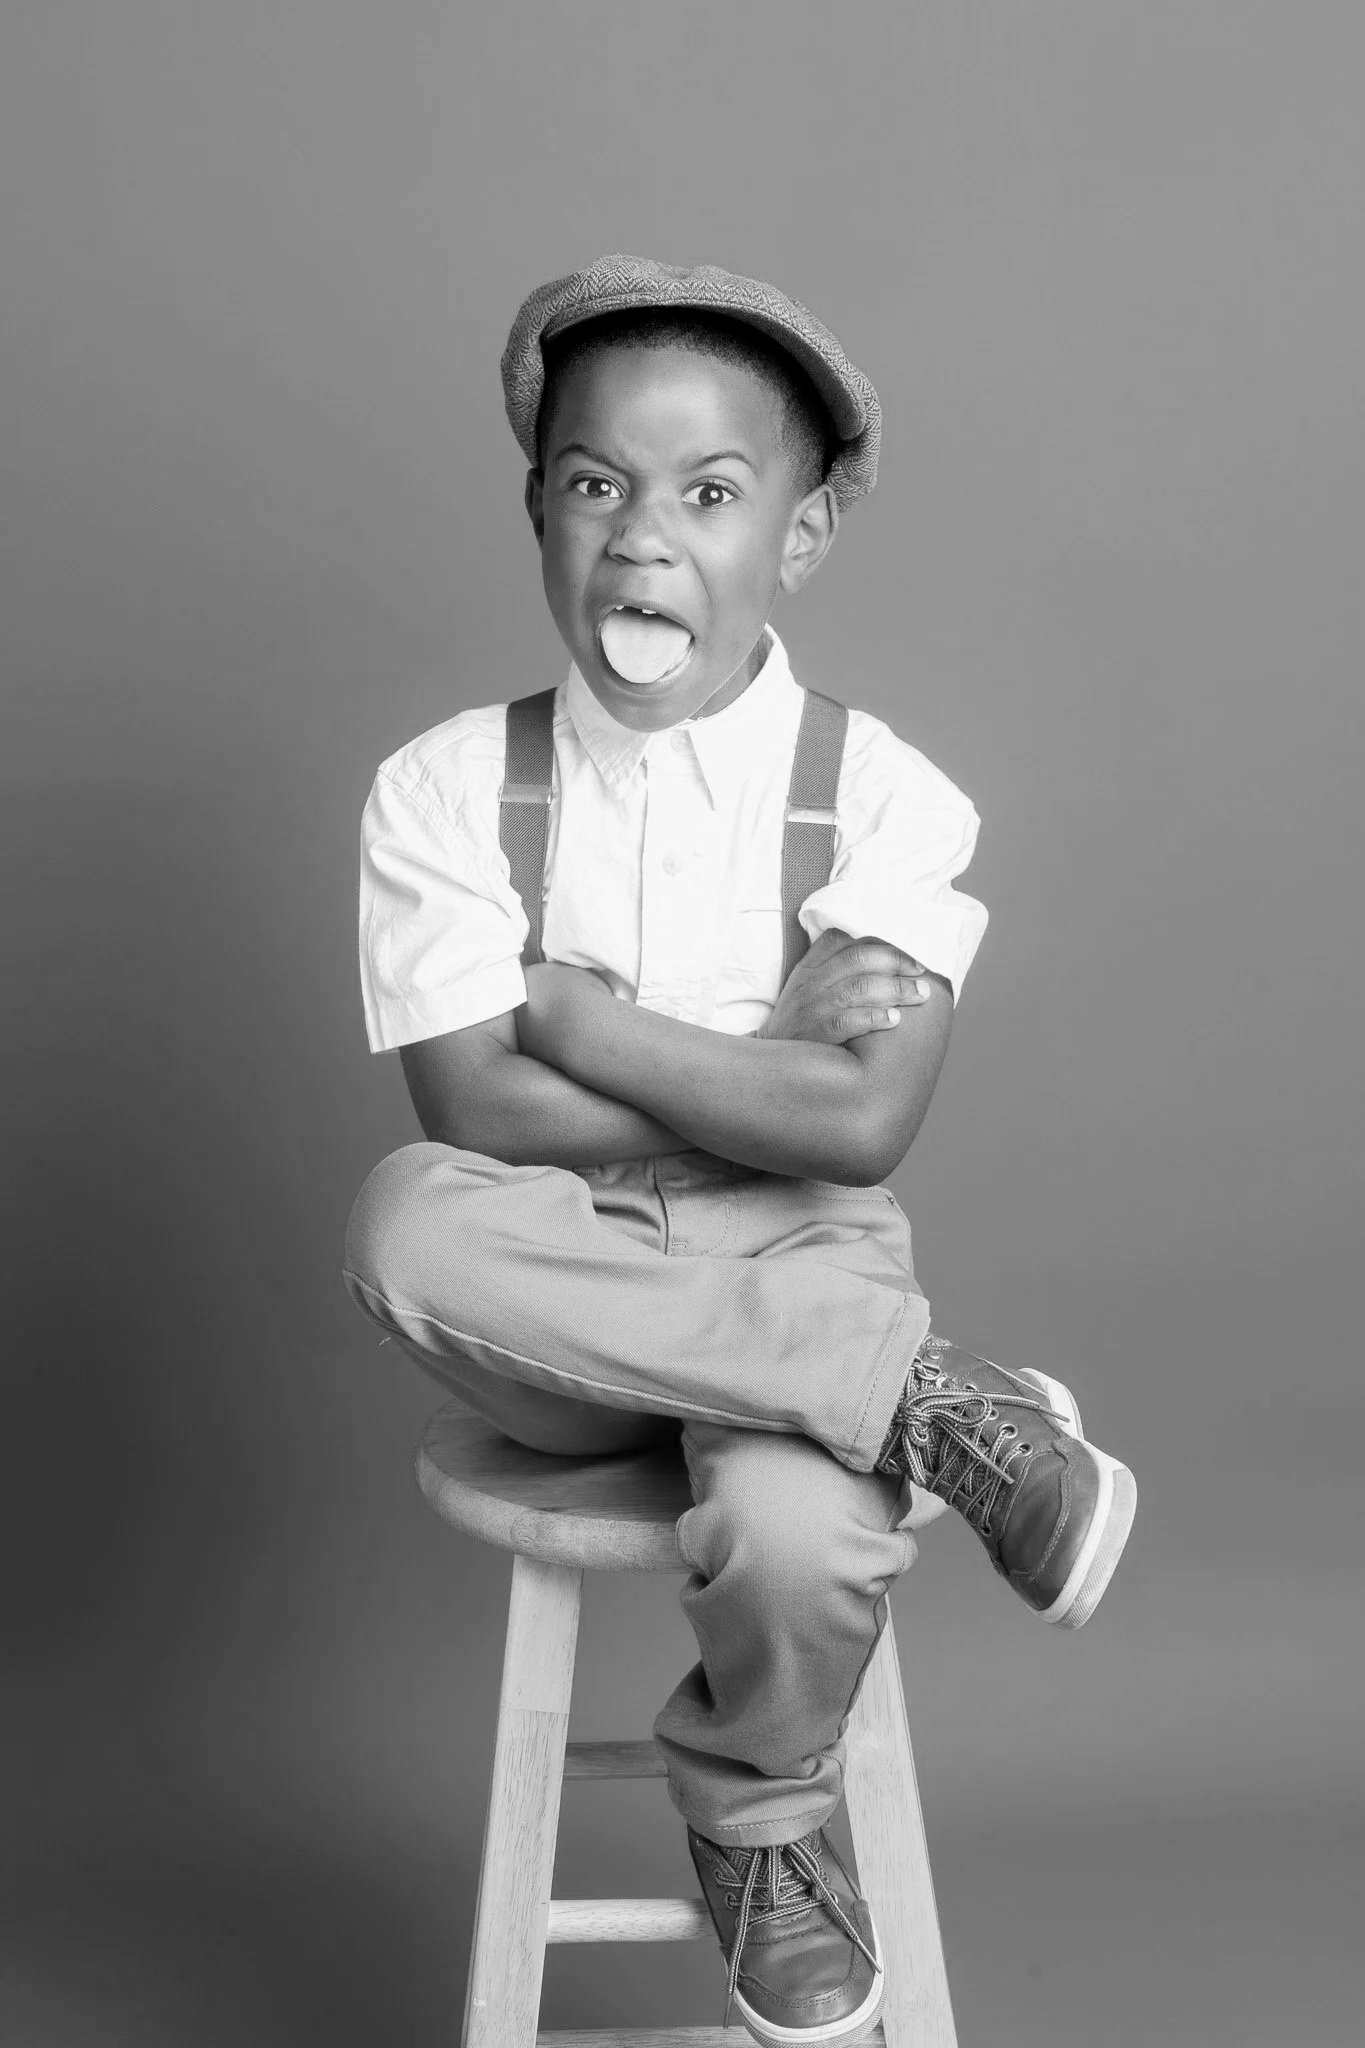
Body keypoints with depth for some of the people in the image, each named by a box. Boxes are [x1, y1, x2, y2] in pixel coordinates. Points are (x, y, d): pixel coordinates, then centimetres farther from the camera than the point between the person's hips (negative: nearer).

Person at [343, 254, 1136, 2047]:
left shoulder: (886, 796, -7)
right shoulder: (447, 787, -4)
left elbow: (861, 1127, -17)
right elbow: (475, 1110, -13)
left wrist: (576, 1011, -14)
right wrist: (763, 1067, -15)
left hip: (799, 1270, -1)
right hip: (557, 1315, 1)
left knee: (799, 1542, -30)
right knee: (403, 1223, -31)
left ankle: (757, 1826, 9)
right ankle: (929, 1402, -21)